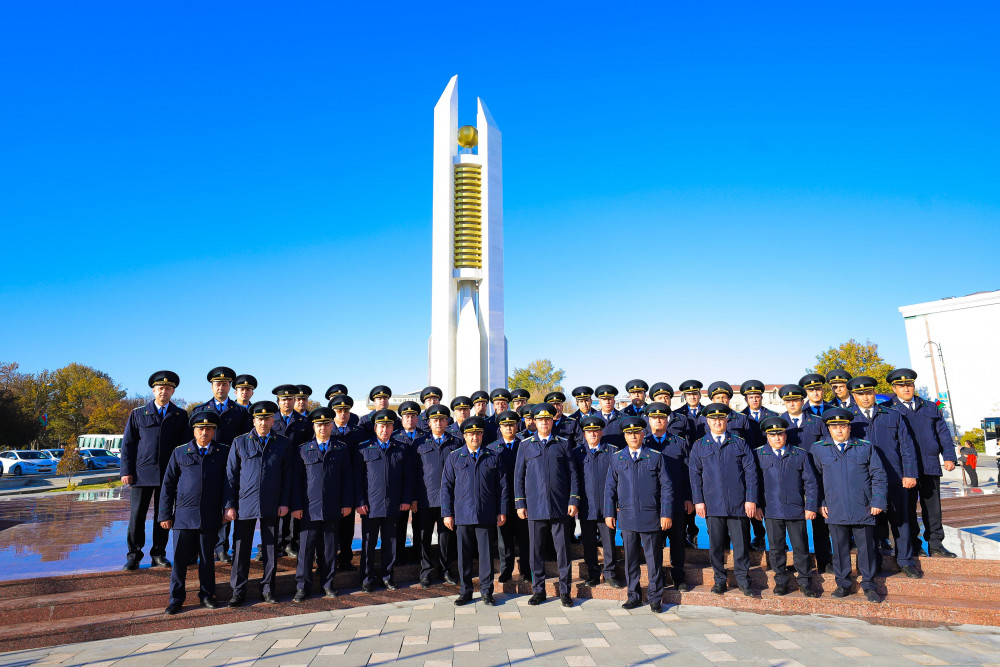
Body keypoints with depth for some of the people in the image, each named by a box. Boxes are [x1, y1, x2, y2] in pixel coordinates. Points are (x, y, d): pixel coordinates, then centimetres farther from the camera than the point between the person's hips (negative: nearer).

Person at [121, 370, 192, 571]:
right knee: (137, 516, 2)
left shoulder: (181, 416, 9)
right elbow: (128, 444, 6)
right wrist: (126, 471, -1)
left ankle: (158, 554, 19)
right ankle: (134, 555, 16)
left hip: (168, 474, 1)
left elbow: (186, 445, 9)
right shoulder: (138, 414, 8)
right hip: (142, 473, 0)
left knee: (163, 515, 6)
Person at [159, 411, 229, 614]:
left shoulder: (223, 452, 5)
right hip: (183, 515, 0)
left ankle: (206, 595, 23)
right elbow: (168, 485, 7)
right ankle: (176, 599, 18)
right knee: (179, 558, 4)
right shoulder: (180, 453, 6)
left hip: (210, 517, 0)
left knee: (207, 557, 9)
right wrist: (165, 515, 3)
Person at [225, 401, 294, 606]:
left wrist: (285, 503, -2)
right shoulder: (239, 442, 3)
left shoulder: (283, 443, 4)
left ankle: (267, 588, 21)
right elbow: (231, 475, 4)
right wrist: (230, 505, -1)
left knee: (271, 548, 8)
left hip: (272, 506, 1)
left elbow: (288, 475, 5)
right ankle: (238, 591, 17)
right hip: (245, 504, 0)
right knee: (241, 548, 4)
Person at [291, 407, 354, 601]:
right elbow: (297, 479, 4)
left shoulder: (342, 448, 6)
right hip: (309, 508, 0)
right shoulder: (303, 450, 5)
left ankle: (327, 584, 22)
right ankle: (303, 586, 15)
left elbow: (347, 477, 6)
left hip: (333, 509, 1)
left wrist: (347, 503, 0)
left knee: (329, 547, 9)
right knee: (306, 547, 3)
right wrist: (296, 506, -2)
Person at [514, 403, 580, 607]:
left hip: (559, 506, 0)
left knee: (563, 548, 3)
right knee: (536, 550, 7)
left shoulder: (563, 444, 7)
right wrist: (520, 503, 3)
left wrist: (574, 501, -1)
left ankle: (564, 591, 16)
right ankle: (538, 590, 20)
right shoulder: (526, 445, 7)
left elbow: (572, 474, 6)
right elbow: (519, 476, 9)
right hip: (535, 506, 1)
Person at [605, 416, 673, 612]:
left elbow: (666, 487, 2)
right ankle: (634, 595, 24)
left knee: (654, 558, 5)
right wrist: (609, 513, 4)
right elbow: (610, 487, 10)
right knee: (630, 558, 9)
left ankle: (655, 598, 19)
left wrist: (666, 514, -4)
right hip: (627, 517, 2)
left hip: (651, 516, -2)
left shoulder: (655, 457, 3)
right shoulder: (616, 458, 8)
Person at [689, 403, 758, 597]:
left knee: (741, 544, 5)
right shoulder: (699, 446, 8)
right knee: (716, 545, 7)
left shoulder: (739, 443, 7)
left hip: (738, 504, 0)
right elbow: (695, 474, 7)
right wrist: (698, 501, 0)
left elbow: (750, 471, 4)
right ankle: (719, 580, 21)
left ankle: (743, 581, 19)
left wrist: (751, 499, -3)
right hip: (713, 505, 1)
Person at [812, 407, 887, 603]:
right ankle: (843, 584, 21)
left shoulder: (865, 447, 4)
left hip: (862, 509, 0)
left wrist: (877, 501, -2)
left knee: (866, 547, 6)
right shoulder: (818, 449, 4)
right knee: (840, 548, 8)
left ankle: (868, 586, 21)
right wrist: (821, 503, 5)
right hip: (835, 510, 1)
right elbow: (816, 478, 10)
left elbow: (878, 475, 6)